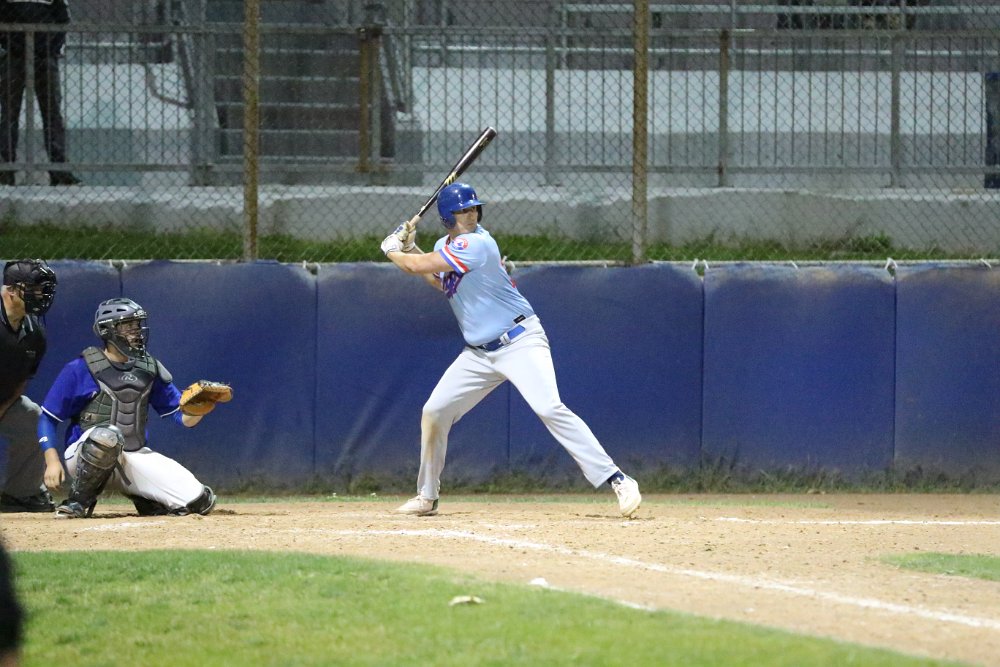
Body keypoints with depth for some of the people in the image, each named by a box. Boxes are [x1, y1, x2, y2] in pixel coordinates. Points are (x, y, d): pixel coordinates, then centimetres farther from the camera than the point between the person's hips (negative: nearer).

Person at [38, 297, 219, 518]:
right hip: (85, 456, -3)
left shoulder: (150, 369, 7)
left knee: (200, 501, -14)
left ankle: (141, 497, 12)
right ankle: (79, 501, -18)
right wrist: (52, 461, -13)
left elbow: (183, 417, 6)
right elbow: (47, 417, -1)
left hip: (135, 457, 4)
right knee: (107, 435, -42)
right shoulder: (79, 370, -5)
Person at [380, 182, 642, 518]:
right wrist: (410, 247, 17)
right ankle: (427, 497, 22)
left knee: (550, 408, -24)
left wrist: (393, 251, 1)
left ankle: (617, 481, -26)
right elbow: (440, 281, 29)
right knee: (433, 413, 6)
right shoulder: (446, 245, 8)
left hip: (520, 342, -8)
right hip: (479, 352, 8)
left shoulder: (477, 244, -19)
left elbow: (418, 266, -20)